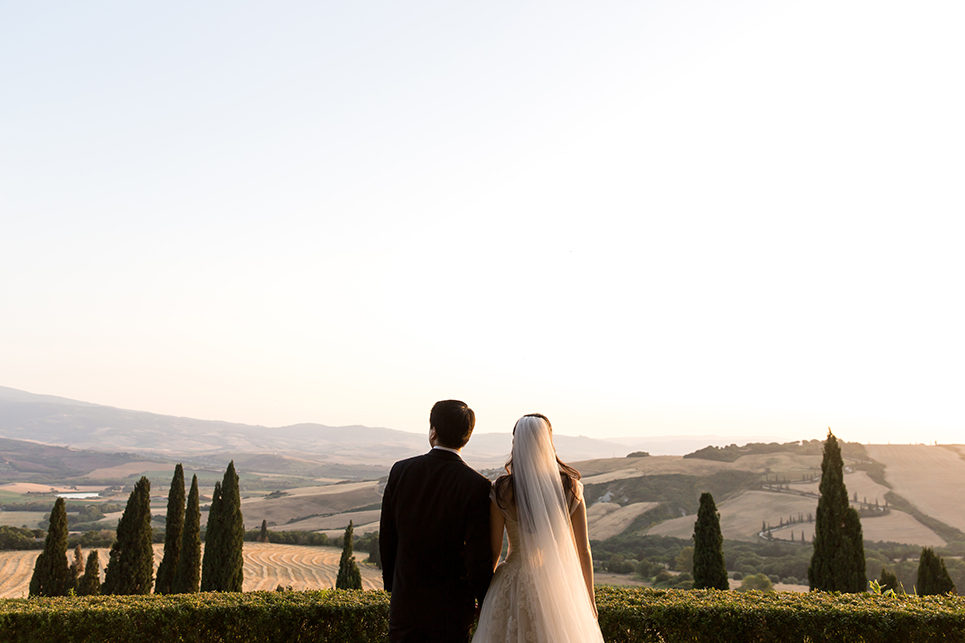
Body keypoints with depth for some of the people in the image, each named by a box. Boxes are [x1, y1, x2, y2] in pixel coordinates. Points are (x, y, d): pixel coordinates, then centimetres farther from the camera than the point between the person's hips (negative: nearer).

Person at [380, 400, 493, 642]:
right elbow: (478, 558, -15)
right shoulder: (476, 485, -17)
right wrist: (485, 604, 2)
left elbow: (386, 538, 2)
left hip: (405, 600, 2)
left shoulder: (400, 471, -7)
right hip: (451, 607, -2)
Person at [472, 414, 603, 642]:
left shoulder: (501, 491, -9)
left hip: (514, 587, -1)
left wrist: (484, 593, 12)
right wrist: (590, 600, 9)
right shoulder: (570, 487, -6)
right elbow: (583, 550, -3)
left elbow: (493, 550, -4)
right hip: (560, 585, 1)